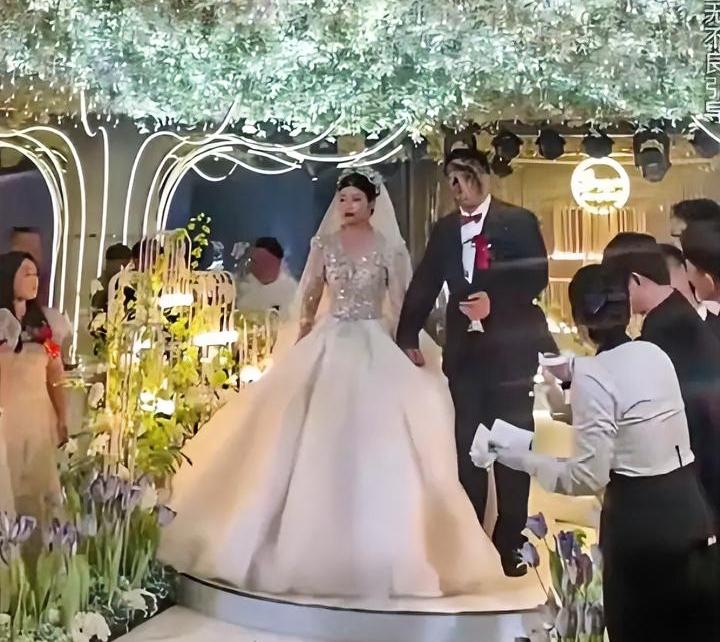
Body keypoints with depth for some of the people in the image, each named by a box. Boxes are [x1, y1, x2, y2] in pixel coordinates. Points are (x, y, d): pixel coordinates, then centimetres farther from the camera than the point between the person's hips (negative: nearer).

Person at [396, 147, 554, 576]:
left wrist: (495, 302, -21)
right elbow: (425, 285, 9)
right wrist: (408, 337, 6)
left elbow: (537, 277, -8)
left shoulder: (519, 221, -1)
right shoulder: (445, 229, 10)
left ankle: (510, 544, 19)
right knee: (467, 449, 8)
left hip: (510, 350, -3)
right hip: (465, 351, 3)